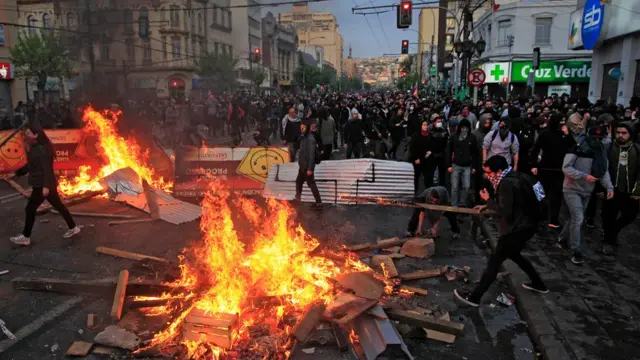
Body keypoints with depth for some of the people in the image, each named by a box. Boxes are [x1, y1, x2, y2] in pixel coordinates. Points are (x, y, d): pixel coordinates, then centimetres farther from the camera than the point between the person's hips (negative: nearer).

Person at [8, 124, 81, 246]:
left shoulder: (42, 149, -19)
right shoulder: (34, 149, 13)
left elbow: (47, 168, -24)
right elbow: (30, 165, 23)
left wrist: (46, 186, -29)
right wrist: (17, 173, 19)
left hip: (42, 185, -10)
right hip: (40, 185, 10)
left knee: (30, 209, -1)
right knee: (58, 206, 13)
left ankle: (25, 237, 10)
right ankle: (73, 228, 20)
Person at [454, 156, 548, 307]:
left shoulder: (507, 184, -23)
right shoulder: (511, 178, 8)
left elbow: (505, 211, -26)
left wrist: (488, 200, -14)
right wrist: (487, 205, 10)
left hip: (517, 229, -10)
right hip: (523, 226, 10)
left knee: (494, 261, -6)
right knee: (513, 255, 31)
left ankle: (474, 296, -1)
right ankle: (538, 284, 43)